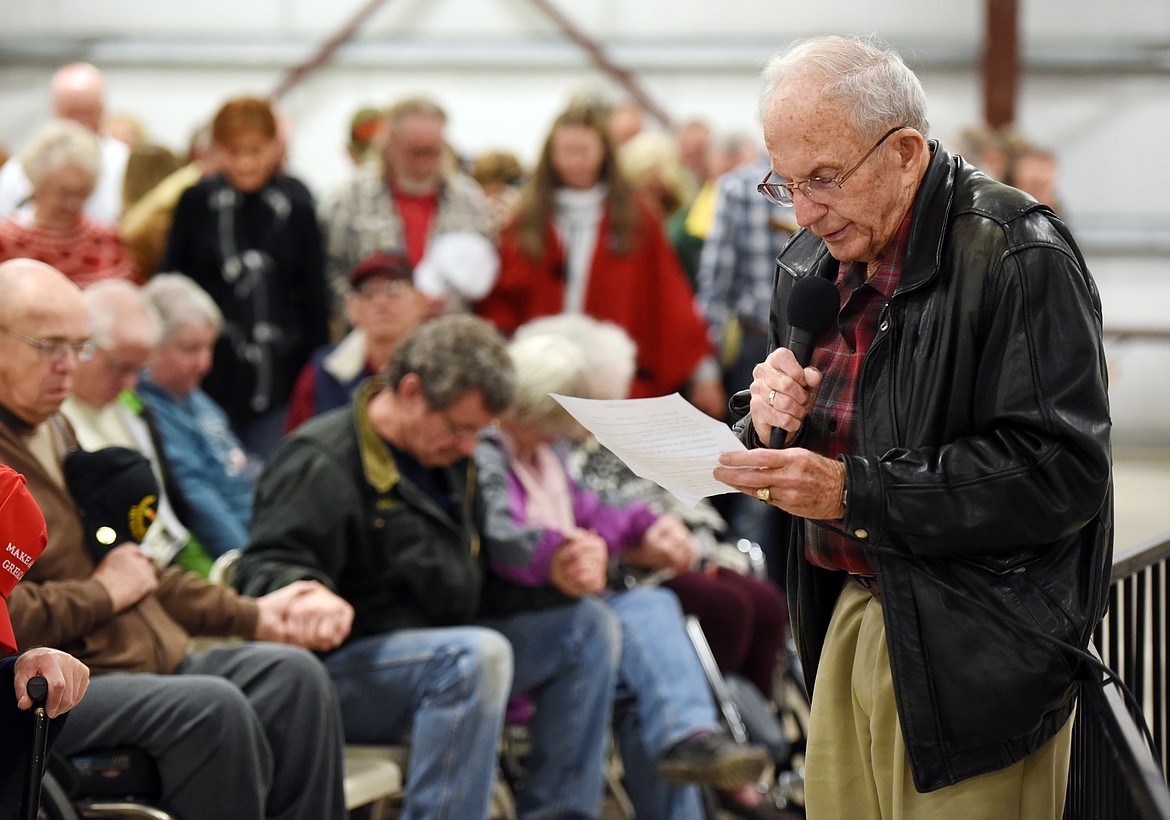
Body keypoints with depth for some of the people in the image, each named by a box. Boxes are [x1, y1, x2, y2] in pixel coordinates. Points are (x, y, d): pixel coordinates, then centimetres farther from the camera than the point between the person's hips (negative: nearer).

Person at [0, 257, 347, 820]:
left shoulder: (53, 431, 22)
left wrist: (250, 615, 24)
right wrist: (105, 593, -12)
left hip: (152, 661, 10)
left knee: (292, 673, -7)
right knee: (211, 706, -30)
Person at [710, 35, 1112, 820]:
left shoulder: (1017, 255, -16)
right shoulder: (814, 260, 10)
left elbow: (1062, 471, -22)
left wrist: (856, 492, -24)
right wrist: (773, 417, -4)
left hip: (968, 657, -7)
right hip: (852, 611, 7)